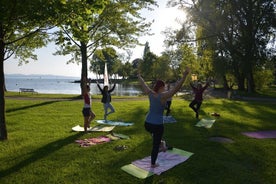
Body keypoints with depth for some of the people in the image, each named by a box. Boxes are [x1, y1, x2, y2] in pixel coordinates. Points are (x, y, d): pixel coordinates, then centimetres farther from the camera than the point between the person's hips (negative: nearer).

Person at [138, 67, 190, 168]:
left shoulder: (150, 93, -2)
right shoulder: (163, 95, -18)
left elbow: (144, 85, 15)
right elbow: (176, 88, -30)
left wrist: (139, 77, 33)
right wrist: (184, 76, -36)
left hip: (147, 123, 5)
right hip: (157, 125, -5)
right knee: (155, 145, 14)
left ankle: (159, 142, 54)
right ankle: (153, 164, 29)